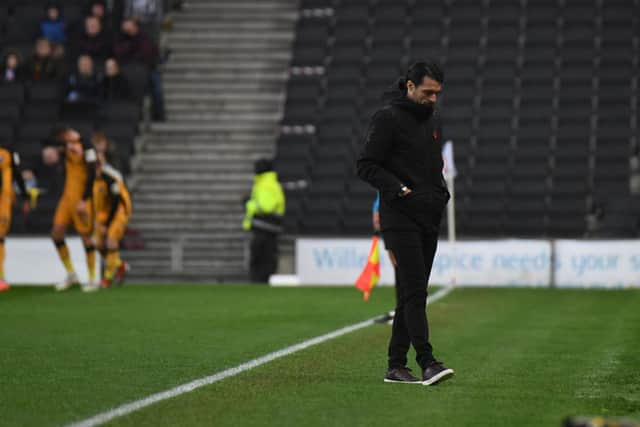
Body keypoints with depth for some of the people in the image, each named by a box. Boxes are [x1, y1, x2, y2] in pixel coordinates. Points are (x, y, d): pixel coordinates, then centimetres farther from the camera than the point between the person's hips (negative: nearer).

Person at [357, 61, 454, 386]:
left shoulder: (433, 120, 18)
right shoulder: (388, 118, -6)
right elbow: (367, 166, -9)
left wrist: (441, 192, 13)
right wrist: (398, 188, -20)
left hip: (429, 220, 8)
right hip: (401, 218, -8)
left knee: (412, 293, 7)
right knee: (414, 290, -15)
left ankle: (396, 365, 11)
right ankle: (427, 361, -21)